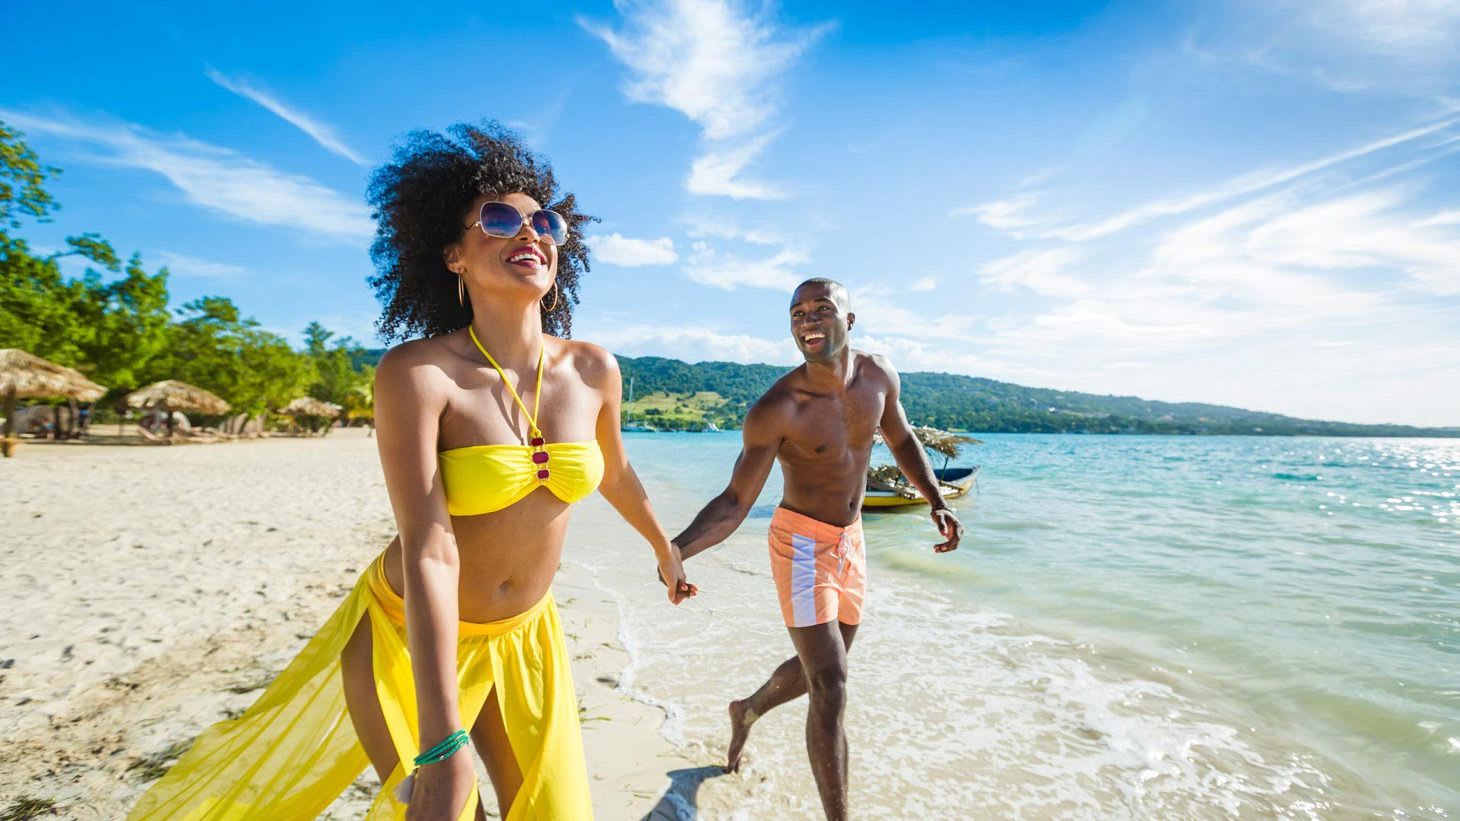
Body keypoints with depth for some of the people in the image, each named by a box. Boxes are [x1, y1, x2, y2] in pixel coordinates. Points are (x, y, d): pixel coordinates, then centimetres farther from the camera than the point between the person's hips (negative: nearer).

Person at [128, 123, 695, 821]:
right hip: (408, 633, -4)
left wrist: (666, 550, 22)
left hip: (520, 635, 4)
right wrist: (443, 748, -29)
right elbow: (429, 552, -29)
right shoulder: (417, 372, -23)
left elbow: (614, 473, 8)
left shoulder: (593, 370, -10)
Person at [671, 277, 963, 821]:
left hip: (851, 539, 6)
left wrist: (937, 503, 1)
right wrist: (677, 549, -39)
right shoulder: (776, 409, -23)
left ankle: (747, 711, 52)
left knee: (822, 669, 22)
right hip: (802, 544, -6)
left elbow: (900, 438, 11)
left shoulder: (878, 374, -7)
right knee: (831, 689, -9)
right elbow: (734, 504, -22)